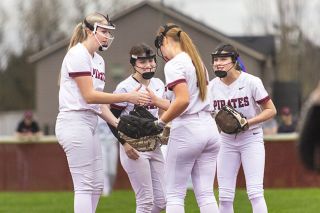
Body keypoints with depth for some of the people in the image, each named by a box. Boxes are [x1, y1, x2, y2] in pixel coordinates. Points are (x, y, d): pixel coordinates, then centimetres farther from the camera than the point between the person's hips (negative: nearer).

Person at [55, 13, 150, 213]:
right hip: (74, 121, -10)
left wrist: (117, 123, 3)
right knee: (85, 186, -11)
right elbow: (89, 96, -16)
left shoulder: (99, 60, 17)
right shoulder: (78, 55, -10)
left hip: (90, 125, 10)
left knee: (96, 186, 11)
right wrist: (127, 97, -18)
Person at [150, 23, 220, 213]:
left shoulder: (174, 64, -9)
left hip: (187, 131, -8)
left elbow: (183, 100, -23)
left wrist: (161, 122, -12)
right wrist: (156, 101, 19)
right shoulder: (198, 63, 17)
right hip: (210, 128, 8)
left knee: (175, 194, -1)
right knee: (205, 194, 6)